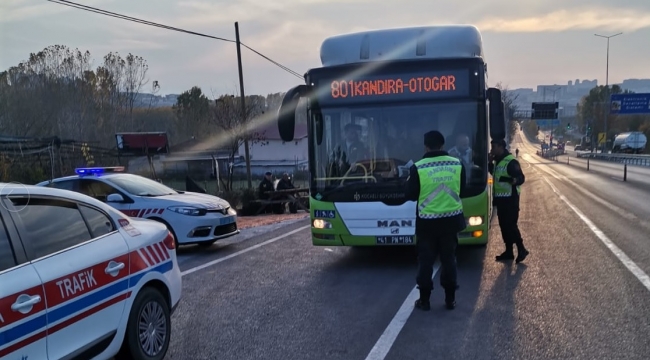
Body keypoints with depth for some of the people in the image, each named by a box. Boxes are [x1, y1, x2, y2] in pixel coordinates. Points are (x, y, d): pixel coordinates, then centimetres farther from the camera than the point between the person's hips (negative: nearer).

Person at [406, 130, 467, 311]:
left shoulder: (418, 167, -13)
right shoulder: (457, 164, -3)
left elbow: (411, 195, -4)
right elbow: (462, 191, 10)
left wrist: (410, 181, 14)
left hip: (427, 221, -3)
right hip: (451, 219, 3)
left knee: (425, 260, 8)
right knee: (449, 258, 12)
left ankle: (424, 300, 14)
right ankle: (450, 299, 18)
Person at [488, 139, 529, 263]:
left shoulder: (511, 161, -17)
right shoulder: (498, 161, 11)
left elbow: (521, 178, -21)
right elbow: (493, 172, 26)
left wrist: (514, 180, -44)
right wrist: (490, 162, 10)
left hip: (510, 199, -9)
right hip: (500, 198, 9)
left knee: (510, 225, -9)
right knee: (504, 225, 11)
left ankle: (521, 249, 3)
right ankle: (509, 251, 18)